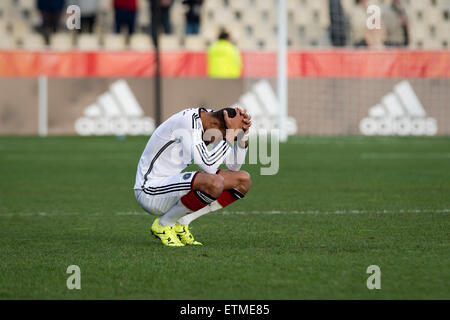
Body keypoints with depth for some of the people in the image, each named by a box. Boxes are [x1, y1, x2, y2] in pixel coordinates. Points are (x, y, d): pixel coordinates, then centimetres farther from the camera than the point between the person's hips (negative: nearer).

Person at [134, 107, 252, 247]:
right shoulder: (188, 123, -24)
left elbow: (234, 166, 9)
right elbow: (208, 166, -32)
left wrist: (243, 133, -5)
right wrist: (231, 133, -28)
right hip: (150, 192, -10)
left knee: (243, 180, 1)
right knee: (214, 183, -35)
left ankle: (180, 223, 3)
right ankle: (164, 223, -10)